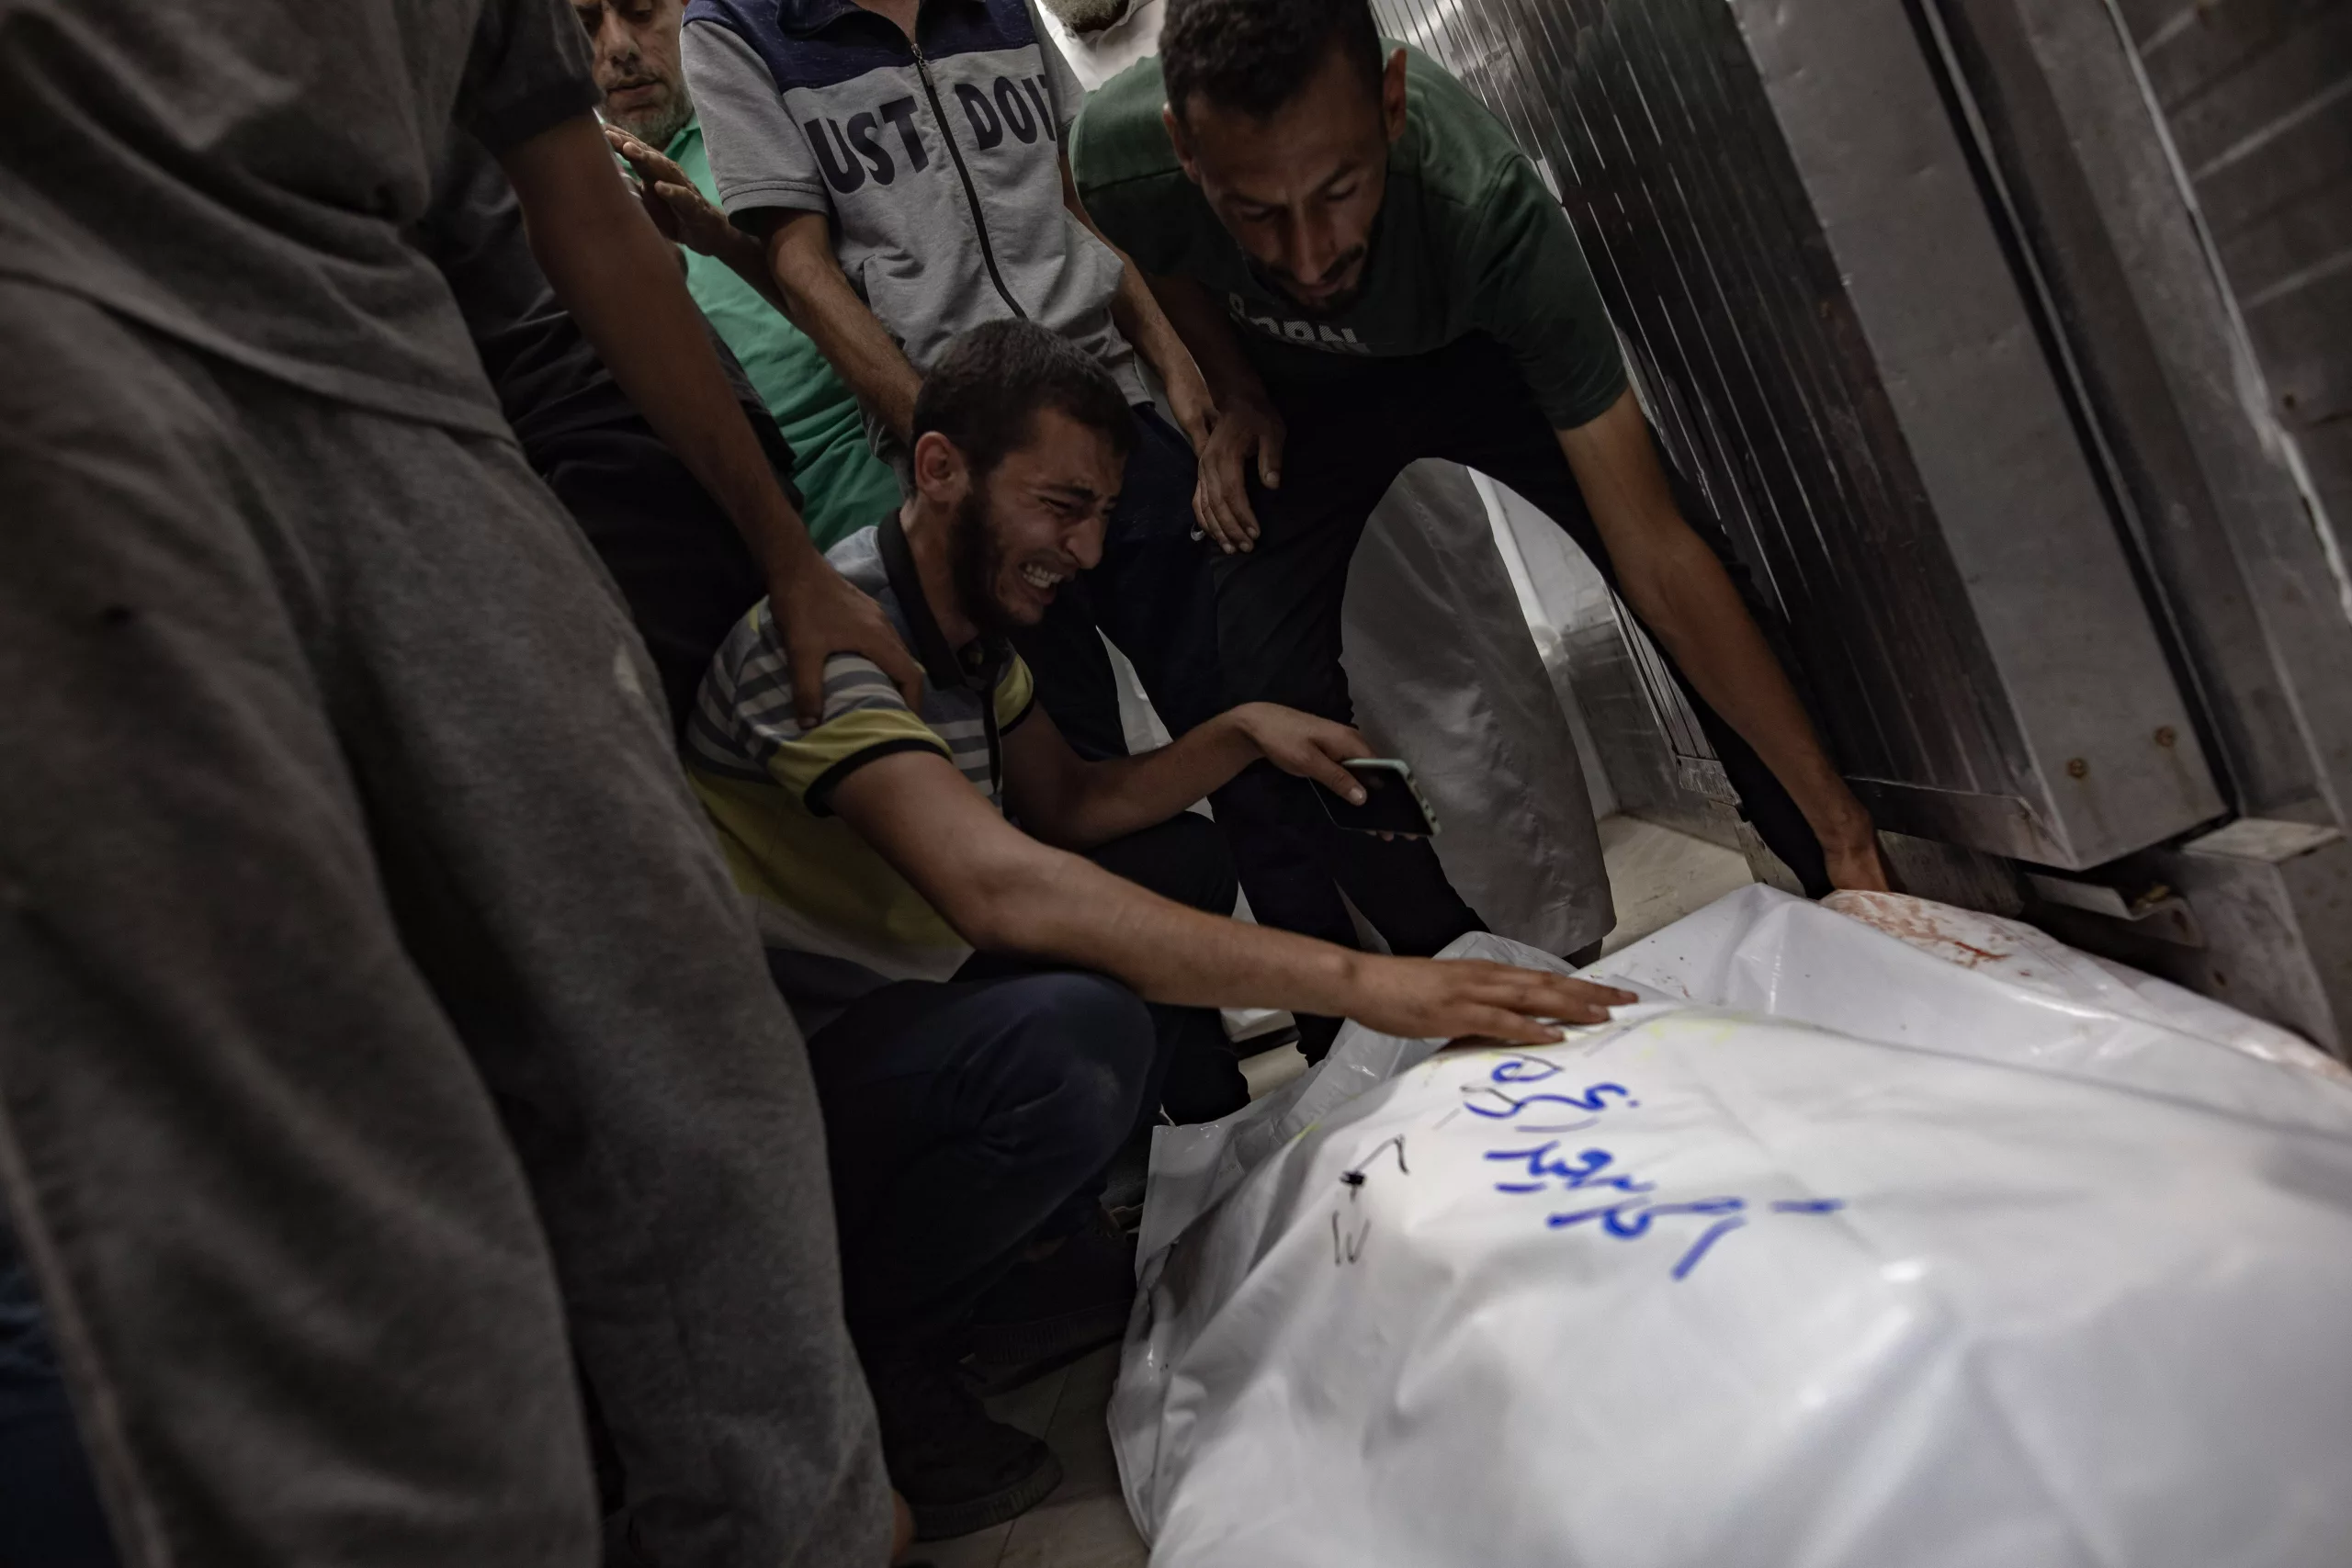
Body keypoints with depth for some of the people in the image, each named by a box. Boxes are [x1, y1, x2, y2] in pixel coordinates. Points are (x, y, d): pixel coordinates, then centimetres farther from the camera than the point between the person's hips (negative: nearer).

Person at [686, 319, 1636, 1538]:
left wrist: (1239, 736, -5)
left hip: (895, 1006, 9)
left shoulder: (966, 617, 6)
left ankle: (1020, 1250, 7)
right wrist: (1364, 983, -42)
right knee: (1075, 1038, -36)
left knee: (1176, 862, 7)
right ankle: (855, 1367, -8)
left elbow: (1067, 805, 14)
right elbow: (997, 887, -40)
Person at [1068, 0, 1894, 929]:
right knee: (1273, 676, -15)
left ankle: (1853, 904, 2)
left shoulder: (1486, 207, -42)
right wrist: (1238, 397, -19)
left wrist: (1839, 822, -36)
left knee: (1700, 568, -18)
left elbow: (1659, 557, -39)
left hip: (1473, 355, -1)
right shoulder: (1118, 154, -36)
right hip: (1295, 396, 2)